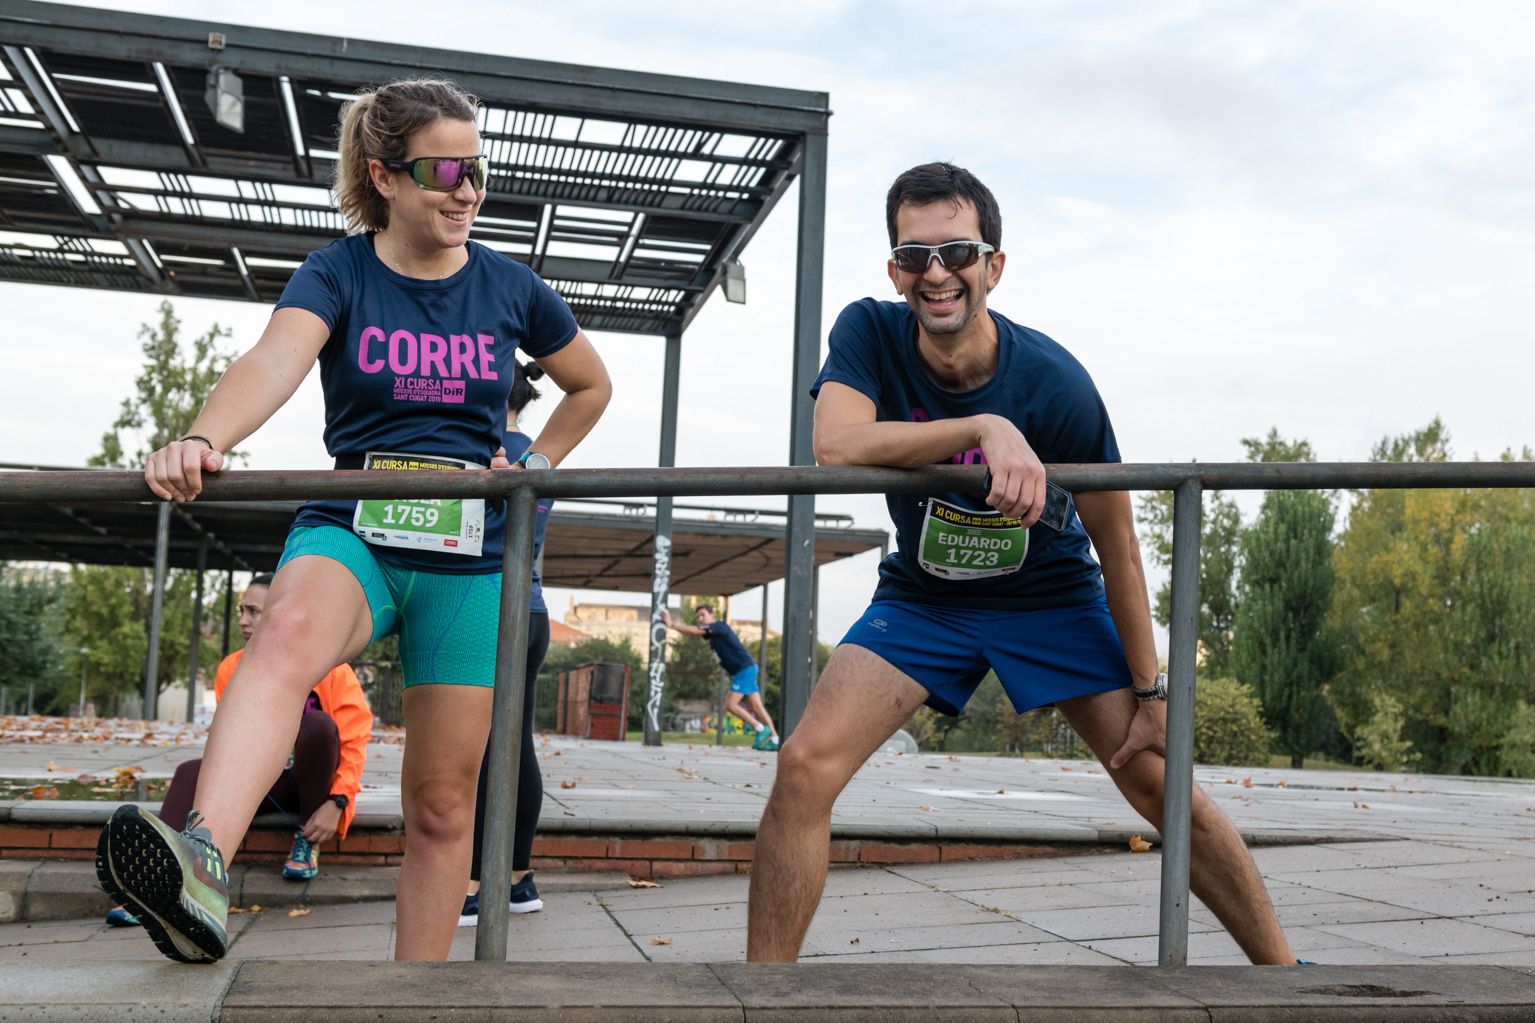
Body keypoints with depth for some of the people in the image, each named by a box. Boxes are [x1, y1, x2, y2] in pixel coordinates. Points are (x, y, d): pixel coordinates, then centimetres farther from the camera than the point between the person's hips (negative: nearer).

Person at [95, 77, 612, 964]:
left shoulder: (509, 287, 7)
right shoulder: (339, 274, 0)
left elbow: (591, 386, 23)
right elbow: (275, 361, -22)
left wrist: (534, 468, 11)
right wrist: (204, 440, -42)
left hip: (470, 558, 3)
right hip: (351, 530, -2)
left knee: (442, 801, 3)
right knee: (292, 631, -38)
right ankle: (201, 864, -58)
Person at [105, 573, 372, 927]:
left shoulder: (330, 668, -12)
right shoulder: (232, 668, 0)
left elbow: (354, 742, -11)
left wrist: (336, 804, -22)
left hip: (311, 785, -4)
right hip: (265, 783, 4)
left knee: (317, 722, -34)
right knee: (192, 772, -22)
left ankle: (307, 841, -14)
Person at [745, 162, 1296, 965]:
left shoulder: (1053, 381, -23)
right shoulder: (869, 333, -18)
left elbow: (1116, 547, -15)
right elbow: (833, 446, -36)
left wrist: (1150, 689, -11)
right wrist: (985, 428, -44)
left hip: (1051, 597, -1)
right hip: (921, 596, 1)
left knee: (1160, 784, -2)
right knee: (805, 765, -17)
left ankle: (1281, 965, 19)